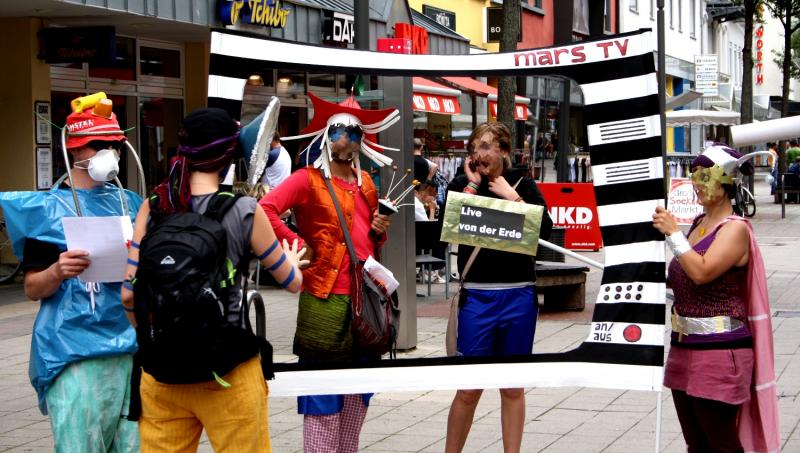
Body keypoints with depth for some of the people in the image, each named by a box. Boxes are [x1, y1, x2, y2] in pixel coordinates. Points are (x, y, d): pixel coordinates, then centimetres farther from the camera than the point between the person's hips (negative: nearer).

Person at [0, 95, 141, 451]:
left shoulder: (130, 204, 12)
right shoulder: (47, 208, -2)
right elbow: (31, 288, -2)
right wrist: (59, 271, -22)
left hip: (132, 346, 5)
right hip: (74, 354, -4)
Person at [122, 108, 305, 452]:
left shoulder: (153, 207, -1)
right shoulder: (244, 211, -8)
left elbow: (129, 294, -1)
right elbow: (292, 282, 3)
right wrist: (293, 261, 26)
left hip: (161, 370, 3)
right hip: (227, 372, -3)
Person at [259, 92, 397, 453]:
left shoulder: (365, 183, 15)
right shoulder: (308, 179, -7)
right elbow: (264, 209, -23)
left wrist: (380, 233, 5)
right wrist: (298, 245, -18)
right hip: (326, 300, -7)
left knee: (358, 392, 16)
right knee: (323, 397, -1)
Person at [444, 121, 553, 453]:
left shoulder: (523, 184, 6)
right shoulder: (462, 185, 4)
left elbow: (545, 229, -7)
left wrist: (512, 197, -9)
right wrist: (472, 185, -9)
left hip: (519, 295, 1)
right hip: (477, 296, -1)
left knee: (513, 387, 10)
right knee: (469, 388, 2)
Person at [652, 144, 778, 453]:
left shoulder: (735, 229, -11)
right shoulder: (699, 223, 13)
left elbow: (702, 272, -26)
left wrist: (673, 233, -18)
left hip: (719, 350, -9)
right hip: (683, 346, 9)